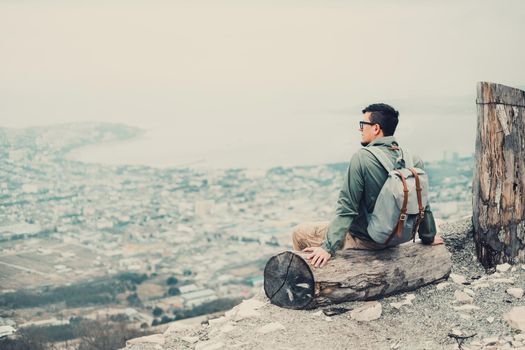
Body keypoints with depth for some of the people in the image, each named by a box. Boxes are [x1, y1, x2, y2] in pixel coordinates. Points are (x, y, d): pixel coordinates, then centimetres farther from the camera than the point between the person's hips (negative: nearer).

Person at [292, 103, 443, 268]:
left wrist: (328, 247, -21)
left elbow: (347, 208, -24)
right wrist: (428, 237, 20)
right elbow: (423, 204, 3)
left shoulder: (361, 158, -22)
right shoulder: (413, 161, -6)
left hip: (364, 240, -7)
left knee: (300, 233, 6)